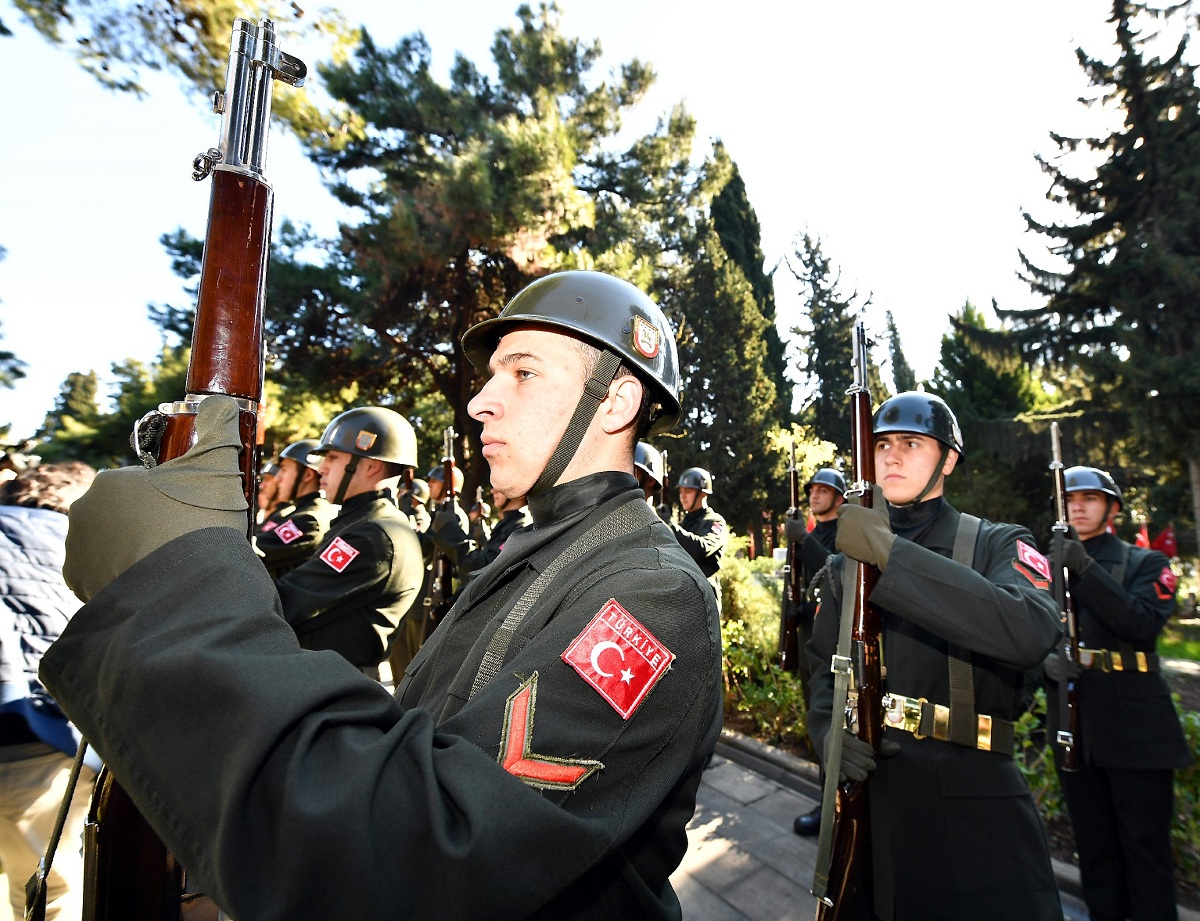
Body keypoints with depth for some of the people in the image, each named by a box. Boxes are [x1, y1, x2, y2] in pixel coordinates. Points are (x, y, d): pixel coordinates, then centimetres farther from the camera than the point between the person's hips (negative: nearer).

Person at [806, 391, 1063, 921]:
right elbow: (824, 667, 7)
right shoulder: (846, 562, 7)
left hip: (972, 792, -3)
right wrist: (828, 731, -14)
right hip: (865, 788, 4)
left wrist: (892, 554, -29)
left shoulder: (997, 543, -3)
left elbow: (1033, 632, -25)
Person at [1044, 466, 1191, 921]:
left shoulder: (1145, 563, 4)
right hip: (1075, 728, 3)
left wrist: (1085, 569, -22)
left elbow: (1144, 625, -14)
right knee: (1094, 846, 13)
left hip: (1135, 726, -3)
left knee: (1146, 845, 6)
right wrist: (1047, 661, -14)